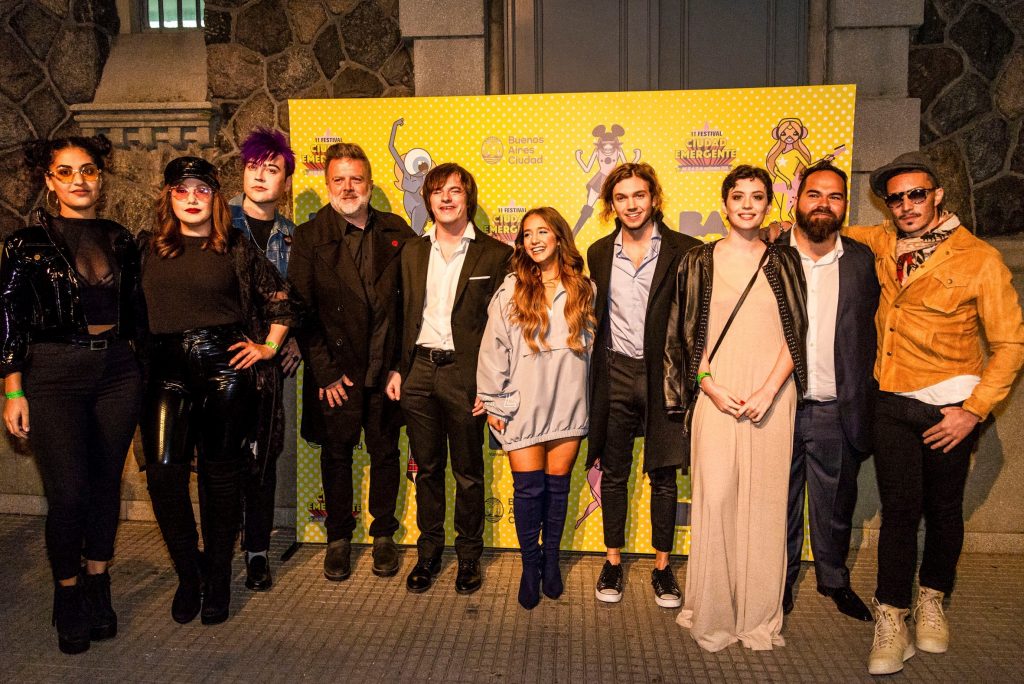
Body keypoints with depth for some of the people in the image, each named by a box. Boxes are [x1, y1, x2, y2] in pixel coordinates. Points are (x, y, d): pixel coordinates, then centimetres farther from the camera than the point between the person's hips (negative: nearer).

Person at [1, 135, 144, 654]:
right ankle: (67, 596, 18)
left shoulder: (119, 239, 8)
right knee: (68, 491, -5)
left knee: (107, 484, 9)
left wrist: (140, 366, 13)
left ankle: (97, 587, 26)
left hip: (117, 373, 4)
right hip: (54, 377, -3)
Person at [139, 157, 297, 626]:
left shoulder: (236, 248, 6)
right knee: (164, 471, -8)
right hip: (166, 370, 2)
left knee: (222, 474, 4)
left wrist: (269, 346, 5)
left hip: (225, 364, -1)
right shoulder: (147, 247, 11)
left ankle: (218, 579, 20)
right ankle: (187, 575, 13)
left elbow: (281, 302, 12)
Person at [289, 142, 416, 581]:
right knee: (336, 454, 11)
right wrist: (325, 373, -9)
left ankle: (383, 536, 29)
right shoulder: (309, 237, -1)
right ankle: (339, 539, 28)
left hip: (386, 366, 1)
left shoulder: (397, 233, 3)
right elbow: (301, 309, -5)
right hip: (335, 371, -1)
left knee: (385, 452, 12)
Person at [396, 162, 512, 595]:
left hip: (464, 373, -4)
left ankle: (469, 556, 25)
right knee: (426, 469, 14)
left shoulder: (495, 255, -2)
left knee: (468, 473, 8)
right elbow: (404, 316, 13)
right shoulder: (412, 253, 11)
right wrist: (397, 369, 6)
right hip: (419, 370, 4)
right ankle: (429, 551, 29)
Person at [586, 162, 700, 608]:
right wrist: (597, 367, 9)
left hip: (662, 374, -2)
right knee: (613, 473, 11)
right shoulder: (599, 253, 7)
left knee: (663, 476, 7)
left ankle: (662, 568, 22)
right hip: (616, 374, 3)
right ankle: (613, 563, 25)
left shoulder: (684, 251, -4)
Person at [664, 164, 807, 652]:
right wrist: (709, 386, -7)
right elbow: (686, 335, 6)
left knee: (764, 501, 4)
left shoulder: (784, 261, 8)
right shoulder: (698, 262, 7)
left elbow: (795, 333, 4)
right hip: (716, 396, -1)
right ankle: (711, 615, 12)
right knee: (715, 497, -3)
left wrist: (768, 391, -9)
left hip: (771, 397, 1)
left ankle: (759, 616, 19)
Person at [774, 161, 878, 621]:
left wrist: (862, 405, -1)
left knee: (835, 507, 16)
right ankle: (780, 582, 33)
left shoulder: (863, 260, 3)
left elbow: (871, 334, 5)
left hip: (837, 411, 1)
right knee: (779, 504, 13)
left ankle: (834, 581, 39)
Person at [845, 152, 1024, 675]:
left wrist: (973, 411, -12)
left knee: (943, 509, 13)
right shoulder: (882, 243, 4)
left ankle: (932, 601, 34)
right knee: (899, 509, 3)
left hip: (949, 409, -2)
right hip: (892, 404, 2)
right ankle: (891, 620, 12)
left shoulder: (980, 259, -7)